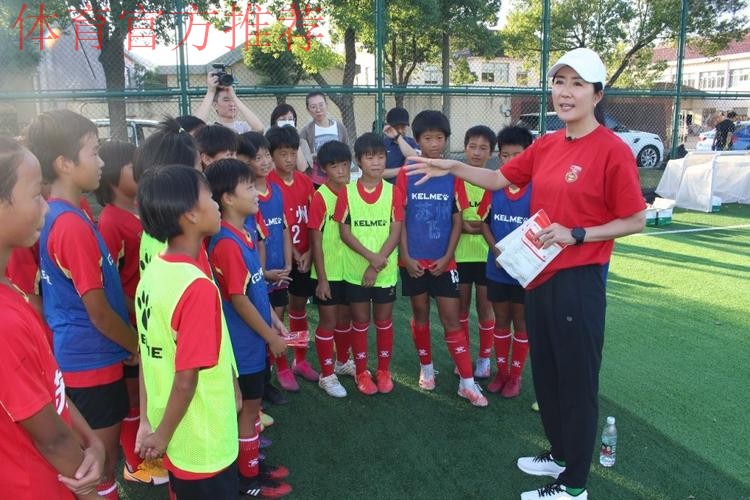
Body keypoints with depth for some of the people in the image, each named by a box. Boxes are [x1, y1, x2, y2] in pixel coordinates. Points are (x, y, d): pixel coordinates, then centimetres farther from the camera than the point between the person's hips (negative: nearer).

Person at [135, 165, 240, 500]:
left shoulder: (153, 271, -3)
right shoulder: (197, 286, -28)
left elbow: (148, 354, 4)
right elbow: (186, 379, -24)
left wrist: (148, 421, 11)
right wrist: (163, 434, -8)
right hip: (203, 445, -7)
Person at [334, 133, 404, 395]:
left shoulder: (394, 192, -4)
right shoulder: (347, 192, -5)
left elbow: (396, 233, -7)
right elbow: (344, 232, -7)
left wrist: (377, 265, -15)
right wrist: (371, 256, -19)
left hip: (386, 270, 1)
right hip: (355, 270, 0)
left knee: (384, 321, 12)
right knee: (360, 321, 11)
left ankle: (383, 370, 28)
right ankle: (361, 372, 25)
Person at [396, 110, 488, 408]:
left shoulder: (453, 176, -1)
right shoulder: (406, 175, -2)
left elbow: (457, 221, 1)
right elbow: (399, 219, -1)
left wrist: (447, 257, -7)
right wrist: (405, 256, -8)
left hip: (443, 261, 0)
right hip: (413, 260, 0)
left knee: (451, 319, 1)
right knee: (420, 315, 13)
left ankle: (467, 382, 7)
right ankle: (426, 368, 31)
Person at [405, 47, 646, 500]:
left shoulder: (612, 150, -14)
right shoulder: (546, 145, 7)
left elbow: (635, 221, -11)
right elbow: (500, 179, 14)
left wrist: (576, 234, -19)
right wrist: (453, 167, 3)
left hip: (579, 280, -7)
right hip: (540, 275, 7)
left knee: (577, 379, 6)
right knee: (545, 372, 19)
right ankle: (560, 453, 40)